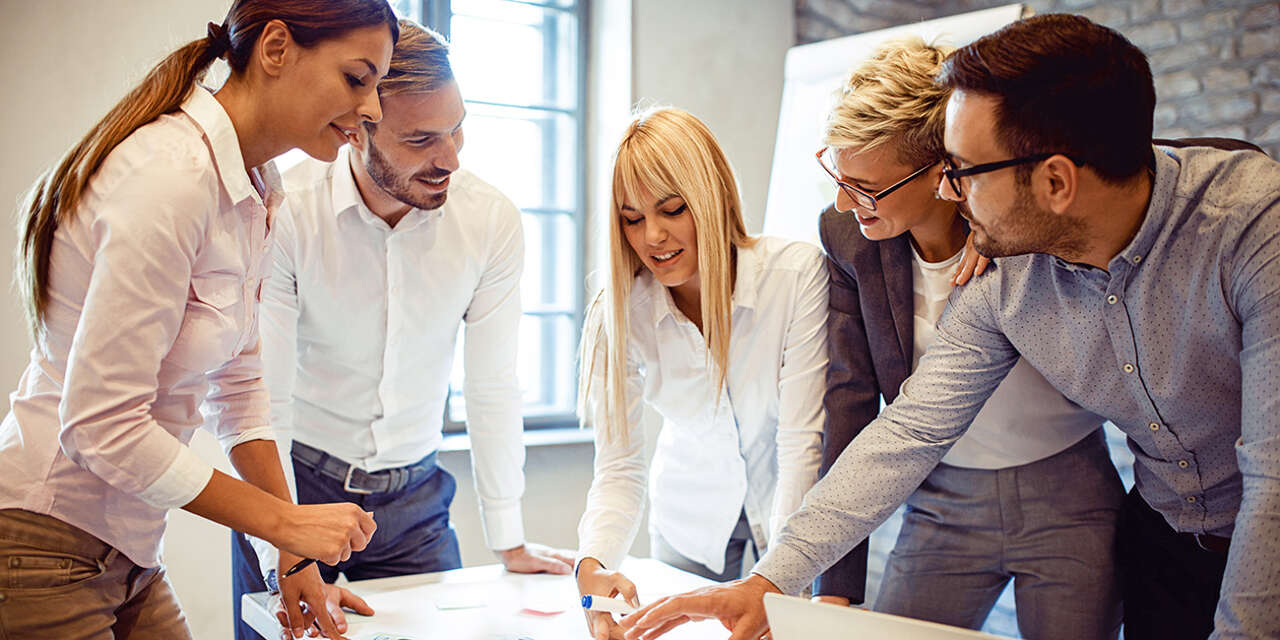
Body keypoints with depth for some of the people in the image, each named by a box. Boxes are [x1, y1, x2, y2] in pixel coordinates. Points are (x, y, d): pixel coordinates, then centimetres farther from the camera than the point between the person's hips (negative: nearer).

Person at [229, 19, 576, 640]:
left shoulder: (492, 221, -13)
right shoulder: (283, 215, -20)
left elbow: (493, 390, -5)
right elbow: (262, 400, -18)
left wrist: (510, 542, -3)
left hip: (414, 492, 2)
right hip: (296, 477, -2)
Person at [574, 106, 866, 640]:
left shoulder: (798, 273, -25)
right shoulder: (619, 311, -18)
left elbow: (803, 440, -26)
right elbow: (618, 466, -18)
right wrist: (593, 565, -37)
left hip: (794, 513, -1)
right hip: (690, 520, 2)